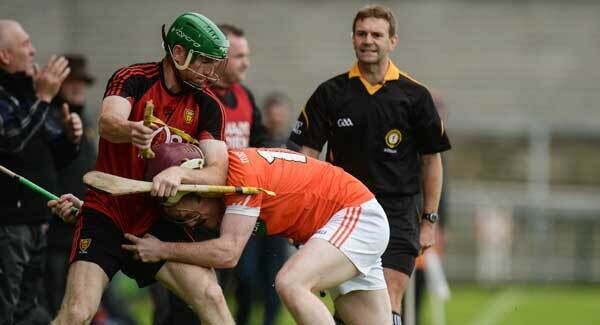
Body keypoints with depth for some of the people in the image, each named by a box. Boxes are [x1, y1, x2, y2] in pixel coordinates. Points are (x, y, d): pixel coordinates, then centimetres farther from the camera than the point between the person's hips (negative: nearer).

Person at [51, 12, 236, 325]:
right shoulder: (133, 79, -11)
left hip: (157, 218, 3)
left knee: (210, 297, -14)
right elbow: (107, 123, -31)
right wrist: (131, 131, -55)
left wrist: (179, 173, -35)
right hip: (106, 212, -3)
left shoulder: (207, 105, -2)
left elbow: (217, 173, -13)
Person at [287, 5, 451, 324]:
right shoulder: (330, 93, 4)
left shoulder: (414, 95, 2)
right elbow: (307, 155, 4)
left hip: (398, 212, -2)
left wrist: (429, 220, 5)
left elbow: (431, 160, 8)